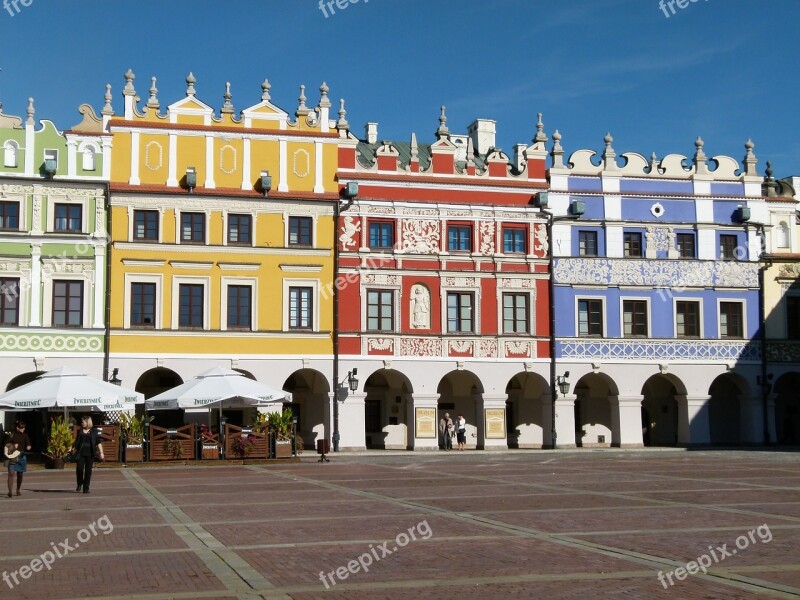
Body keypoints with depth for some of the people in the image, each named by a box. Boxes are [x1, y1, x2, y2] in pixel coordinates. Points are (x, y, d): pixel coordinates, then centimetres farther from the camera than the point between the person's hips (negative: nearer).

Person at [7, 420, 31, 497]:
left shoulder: (25, 436, 8)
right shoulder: (12, 435, -1)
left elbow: (28, 445, 6)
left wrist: (28, 447, -17)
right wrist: (13, 446, -16)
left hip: (22, 456, 3)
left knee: (20, 474, 9)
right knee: (11, 473, -13)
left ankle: (18, 490, 23)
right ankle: (10, 491, -18)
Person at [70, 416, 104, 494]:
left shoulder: (94, 431, 5)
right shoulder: (80, 431, 12)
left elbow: (98, 443, 2)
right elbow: (76, 442, 23)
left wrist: (101, 452, -6)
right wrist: (73, 449, 15)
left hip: (90, 454, -2)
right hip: (81, 453, 2)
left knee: (88, 471, 0)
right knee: (79, 468, -12)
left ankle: (86, 488, 7)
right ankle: (79, 484, 12)